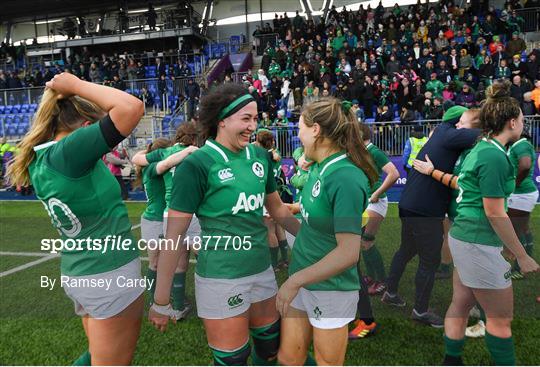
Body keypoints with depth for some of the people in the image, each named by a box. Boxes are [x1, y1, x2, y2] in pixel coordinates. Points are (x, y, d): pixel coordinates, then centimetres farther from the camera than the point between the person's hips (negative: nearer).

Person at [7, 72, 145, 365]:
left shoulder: (41, 159, 2)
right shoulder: (67, 154, -24)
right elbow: (131, 107, -31)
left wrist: (64, 97, 10)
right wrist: (76, 85, -17)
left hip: (78, 274, 9)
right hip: (111, 275, -9)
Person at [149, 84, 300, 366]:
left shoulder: (260, 157, 2)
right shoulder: (197, 165, -15)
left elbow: (277, 209, 16)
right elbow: (174, 235, -14)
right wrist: (161, 300, -12)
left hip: (262, 269, 6)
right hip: (221, 278, -6)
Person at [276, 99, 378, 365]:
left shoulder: (346, 178, -25)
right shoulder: (318, 167, 1)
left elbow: (348, 253, -26)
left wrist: (295, 281, -22)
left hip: (330, 288, -7)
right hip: (301, 279, 7)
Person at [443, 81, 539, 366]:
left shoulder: (480, 149, 10)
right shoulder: (494, 156, -18)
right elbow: (495, 213, -19)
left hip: (464, 236, 10)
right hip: (478, 243, -10)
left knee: (460, 304, 18)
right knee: (501, 317, 6)